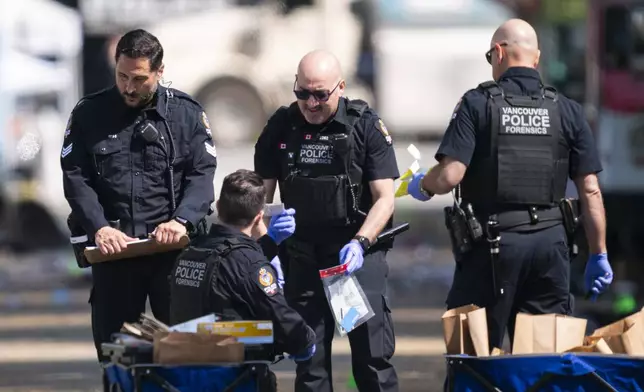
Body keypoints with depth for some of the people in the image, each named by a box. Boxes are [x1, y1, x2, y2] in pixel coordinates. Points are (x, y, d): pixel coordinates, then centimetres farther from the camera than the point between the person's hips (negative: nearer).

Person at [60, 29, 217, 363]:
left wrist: (182, 220, -20)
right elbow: (76, 177, 0)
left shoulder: (186, 113, 5)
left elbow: (202, 173, -2)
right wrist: (99, 227, -17)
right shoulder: (89, 114, 6)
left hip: (173, 248, -1)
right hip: (113, 249, 1)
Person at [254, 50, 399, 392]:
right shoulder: (280, 127, 4)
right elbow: (261, 195, 7)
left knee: (372, 350, -9)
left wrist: (360, 243, -21)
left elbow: (384, 198, -6)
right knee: (308, 354, 3)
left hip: (360, 247, -3)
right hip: (302, 251, 3)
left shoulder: (366, 126, -4)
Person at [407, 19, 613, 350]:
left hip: (493, 242, -3)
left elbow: (449, 175, -14)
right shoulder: (567, 111, 5)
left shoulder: (477, 104, -5)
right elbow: (590, 190, 2)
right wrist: (598, 255, 9)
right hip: (550, 242, 3)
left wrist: (422, 186, 9)